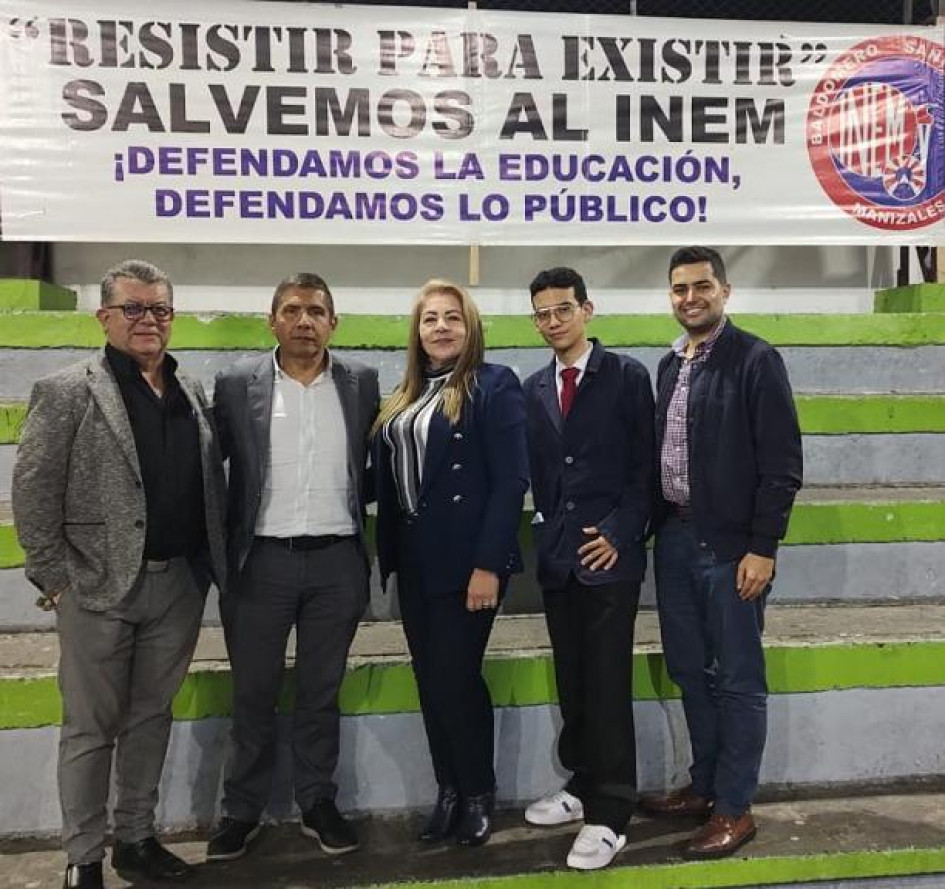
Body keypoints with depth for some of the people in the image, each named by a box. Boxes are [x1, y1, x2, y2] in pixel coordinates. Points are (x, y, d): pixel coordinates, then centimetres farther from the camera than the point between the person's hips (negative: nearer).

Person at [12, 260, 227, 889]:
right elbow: (32, 492, -7)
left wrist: (207, 564, 6)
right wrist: (55, 577, -10)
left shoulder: (192, 393, 9)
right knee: (91, 726, 8)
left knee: (152, 716, 15)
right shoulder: (67, 392, -6)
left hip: (180, 583, 5)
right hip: (100, 586, -4)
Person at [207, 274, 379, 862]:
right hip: (261, 560, -1)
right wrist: (222, 548, 2)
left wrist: (350, 507, 4)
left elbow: (375, 462, 12)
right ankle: (243, 811, 27)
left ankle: (318, 804, 29)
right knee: (254, 694, 11)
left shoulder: (362, 382, 3)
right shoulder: (237, 384, 0)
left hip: (338, 561, 1)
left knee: (321, 692, 13)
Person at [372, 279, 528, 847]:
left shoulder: (494, 385, -8)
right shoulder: (406, 395, 13)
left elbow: (511, 480, -15)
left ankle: (479, 794, 22)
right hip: (415, 560, 7)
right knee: (430, 679, 12)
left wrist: (489, 564, -19)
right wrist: (389, 553, 7)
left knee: (458, 677, 1)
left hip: (466, 559, -7)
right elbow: (389, 481, 12)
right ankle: (449, 791, 28)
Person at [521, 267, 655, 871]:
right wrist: (546, 536, 3)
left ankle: (610, 816, 8)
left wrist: (618, 533, -12)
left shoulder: (626, 375, -2)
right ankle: (583, 785, 30)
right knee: (571, 683, 14)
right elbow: (537, 472, 13)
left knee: (607, 684, -2)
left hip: (609, 552, -5)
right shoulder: (534, 389, 12)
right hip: (557, 555, 5)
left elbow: (644, 466, -5)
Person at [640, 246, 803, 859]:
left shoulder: (756, 360, -9)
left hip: (731, 544, -6)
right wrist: (654, 526, 10)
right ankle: (704, 786, 31)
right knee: (690, 671, 15)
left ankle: (735, 808, 18)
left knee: (739, 679, 5)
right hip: (674, 538, 7)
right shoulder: (670, 365, 11)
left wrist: (762, 548, -15)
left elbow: (783, 464, -12)